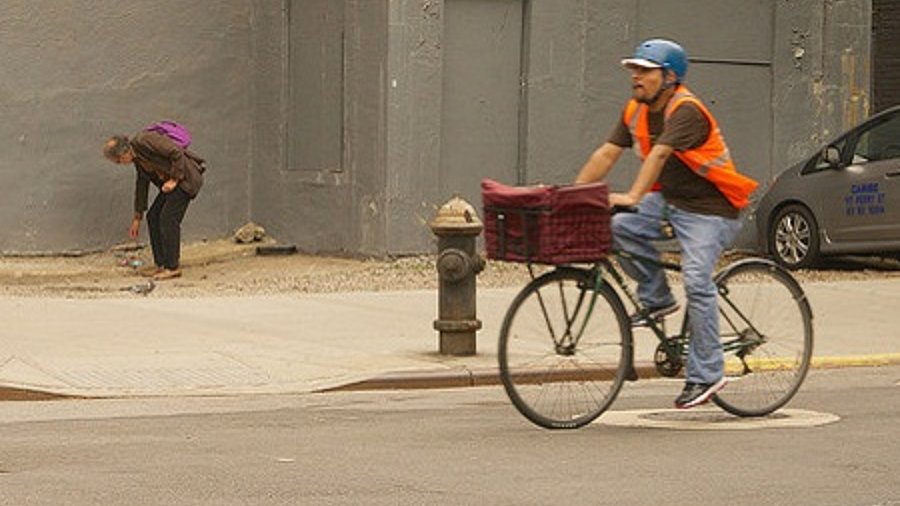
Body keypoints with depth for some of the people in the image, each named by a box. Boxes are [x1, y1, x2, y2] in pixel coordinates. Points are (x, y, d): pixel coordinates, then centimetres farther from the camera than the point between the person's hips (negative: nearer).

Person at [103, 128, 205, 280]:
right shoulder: (137, 158, 10)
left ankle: (172, 267, -8)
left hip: (186, 178, -10)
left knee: (168, 219, -13)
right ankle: (161, 263, 10)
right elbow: (142, 184, 19)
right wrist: (137, 218, 21)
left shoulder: (145, 141, -20)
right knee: (153, 217, 5)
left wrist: (175, 179, -17)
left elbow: (177, 153, -24)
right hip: (170, 181, 10)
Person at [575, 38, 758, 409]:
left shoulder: (686, 111, -21)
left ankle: (706, 374, -9)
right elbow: (607, 153, 0)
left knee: (696, 280, -19)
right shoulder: (636, 111, 4)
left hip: (707, 208, -8)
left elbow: (659, 154, -35)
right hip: (668, 199, 8)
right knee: (619, 227, -17)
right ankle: (657, 299, 1)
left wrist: (632, 197, -46)